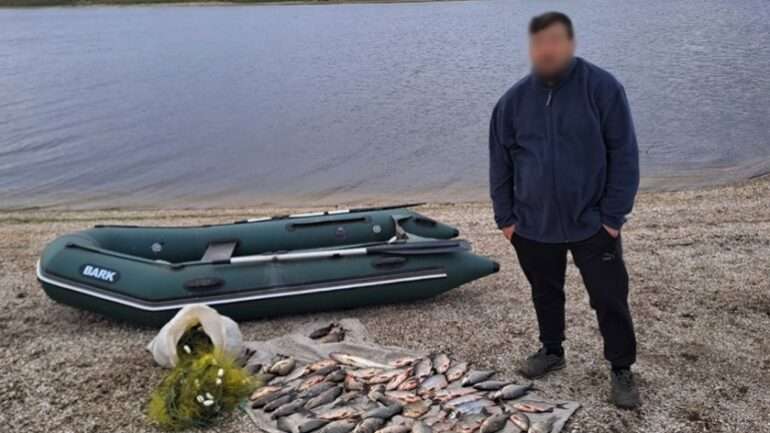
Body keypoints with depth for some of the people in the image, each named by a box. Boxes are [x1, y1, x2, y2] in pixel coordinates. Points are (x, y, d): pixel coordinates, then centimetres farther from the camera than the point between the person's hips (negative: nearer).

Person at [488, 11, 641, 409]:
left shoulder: (602, 88, -10)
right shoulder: (514, 100, -1)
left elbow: (624, 156, -8)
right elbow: (500, 164, 6)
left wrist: (613, 216, -11)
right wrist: (505, 217, 3)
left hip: (592, 223, -2)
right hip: (533, 225, 3)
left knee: (610, 299, 4)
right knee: (546, 294, 18)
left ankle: (621, 370, 22)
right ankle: (551, 350, 39)